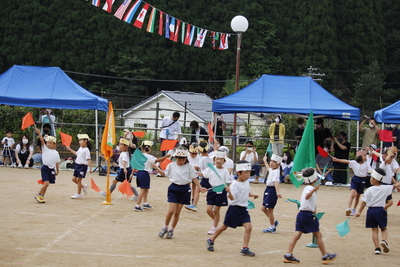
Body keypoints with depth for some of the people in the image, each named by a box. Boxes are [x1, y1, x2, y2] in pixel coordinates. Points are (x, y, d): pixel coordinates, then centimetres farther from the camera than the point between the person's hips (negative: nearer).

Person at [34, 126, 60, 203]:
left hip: (52, 169, 4)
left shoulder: (56, 153, 8)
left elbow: (56, 162, 12)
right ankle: (38, 195, -4)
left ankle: (41, 196, 17)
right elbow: (42, 140, -11)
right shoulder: (45, 149, 1)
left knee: (46, 184, 8)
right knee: (46, 183, -15)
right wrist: (39, 133, -23)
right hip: (45, 168, -4)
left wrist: (57, 170, 12)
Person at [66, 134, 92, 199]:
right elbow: (76, 153, 31)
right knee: (74, 179, 9)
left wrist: (90, 168, -24)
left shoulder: (86, 150, -16)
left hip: (83, 166, -9)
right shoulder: (80, 148, 10)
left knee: (79, 179, -3)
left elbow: (88, 159, -20)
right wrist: (70, 149, 34)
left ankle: (78, 194, 8)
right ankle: (83, 186, 30)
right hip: (77, 165, 9)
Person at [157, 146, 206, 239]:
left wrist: (200, 188, -7)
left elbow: (194, 178, 2)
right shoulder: (171, 165, 1)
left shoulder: (189, 166, -1)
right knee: (171, 211, -10)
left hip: (184, 189, 0)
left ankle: (171, 230, 20)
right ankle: (165, 228, 12)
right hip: (174, 188, 0)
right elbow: (164, 174, 14)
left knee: (177, 212, 5)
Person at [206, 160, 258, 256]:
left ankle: (245, 248, -8)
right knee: (225, 226, 7)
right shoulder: (235, 184, -17)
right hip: (234, 209, -6)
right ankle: (211, 241, 27)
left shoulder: (246, 182, 7)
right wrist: (229, 192, -46)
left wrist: (253, 195, 7)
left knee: (248, 227, -11)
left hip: (243, 209, 6)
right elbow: (232, 198, -27)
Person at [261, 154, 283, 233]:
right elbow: (268, 168, 37)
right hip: (268, 190, 10)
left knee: (270, 210, -1)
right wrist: (265, 161, 54)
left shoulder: (276, 172, -18)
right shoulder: (271, 170, 10)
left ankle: (272, 228, 10)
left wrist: (277, 192, -47)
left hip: (272, 191, -10)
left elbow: (276, 182, -34)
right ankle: (274, 222, 27)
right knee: (263, 208, 14)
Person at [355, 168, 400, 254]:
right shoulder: (385, 188, -2)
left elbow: (364, 202, -5)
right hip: (380, 210, 0)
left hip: (371, 211, 0)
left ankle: (377, 247, -1)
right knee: (384, 229, 13)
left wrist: (359, 212, 1)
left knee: (374, 230, 8)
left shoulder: (369, 190, -6)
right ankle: (384, 240, -16)